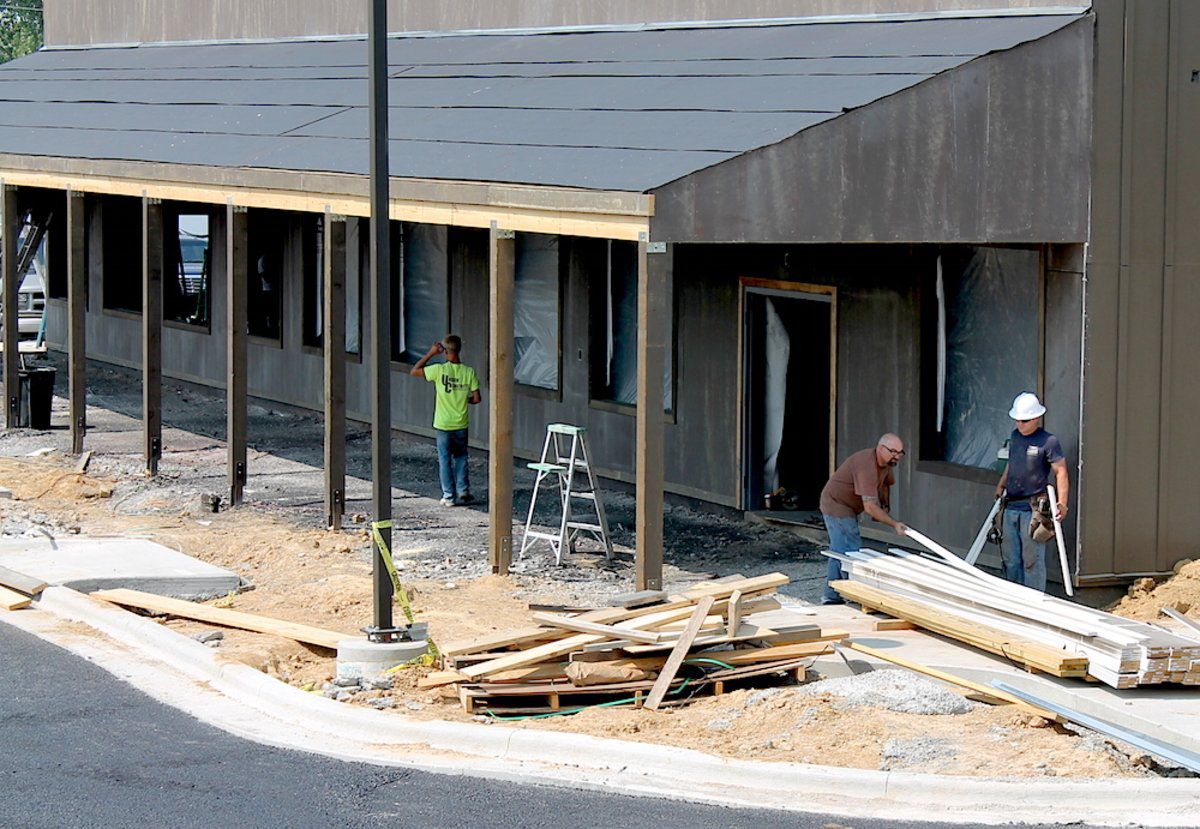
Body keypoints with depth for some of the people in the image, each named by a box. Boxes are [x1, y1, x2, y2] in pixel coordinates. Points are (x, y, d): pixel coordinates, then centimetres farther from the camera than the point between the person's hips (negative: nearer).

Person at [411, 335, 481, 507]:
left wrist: (430, 353, -2)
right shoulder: (469, 372, -8)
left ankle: (449, 496, 9)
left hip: (442, 425, -2)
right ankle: (463, 491, 13)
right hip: (461, 425, 2)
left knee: (445, 460, 8)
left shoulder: (439, 370, -15)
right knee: (461, 458, 19)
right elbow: (476, 398, -4)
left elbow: (414, 371, -4)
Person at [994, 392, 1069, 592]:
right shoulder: (1015, 437, 13)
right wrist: (1001, 485, 20)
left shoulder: (1048, 442, -9)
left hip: (1033, 510, -7)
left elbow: (1061, 472, -11)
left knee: (1032, 560, -7)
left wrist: (1062, 503, -19)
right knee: (1010, 559, 11)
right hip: (1011, 507, 7)